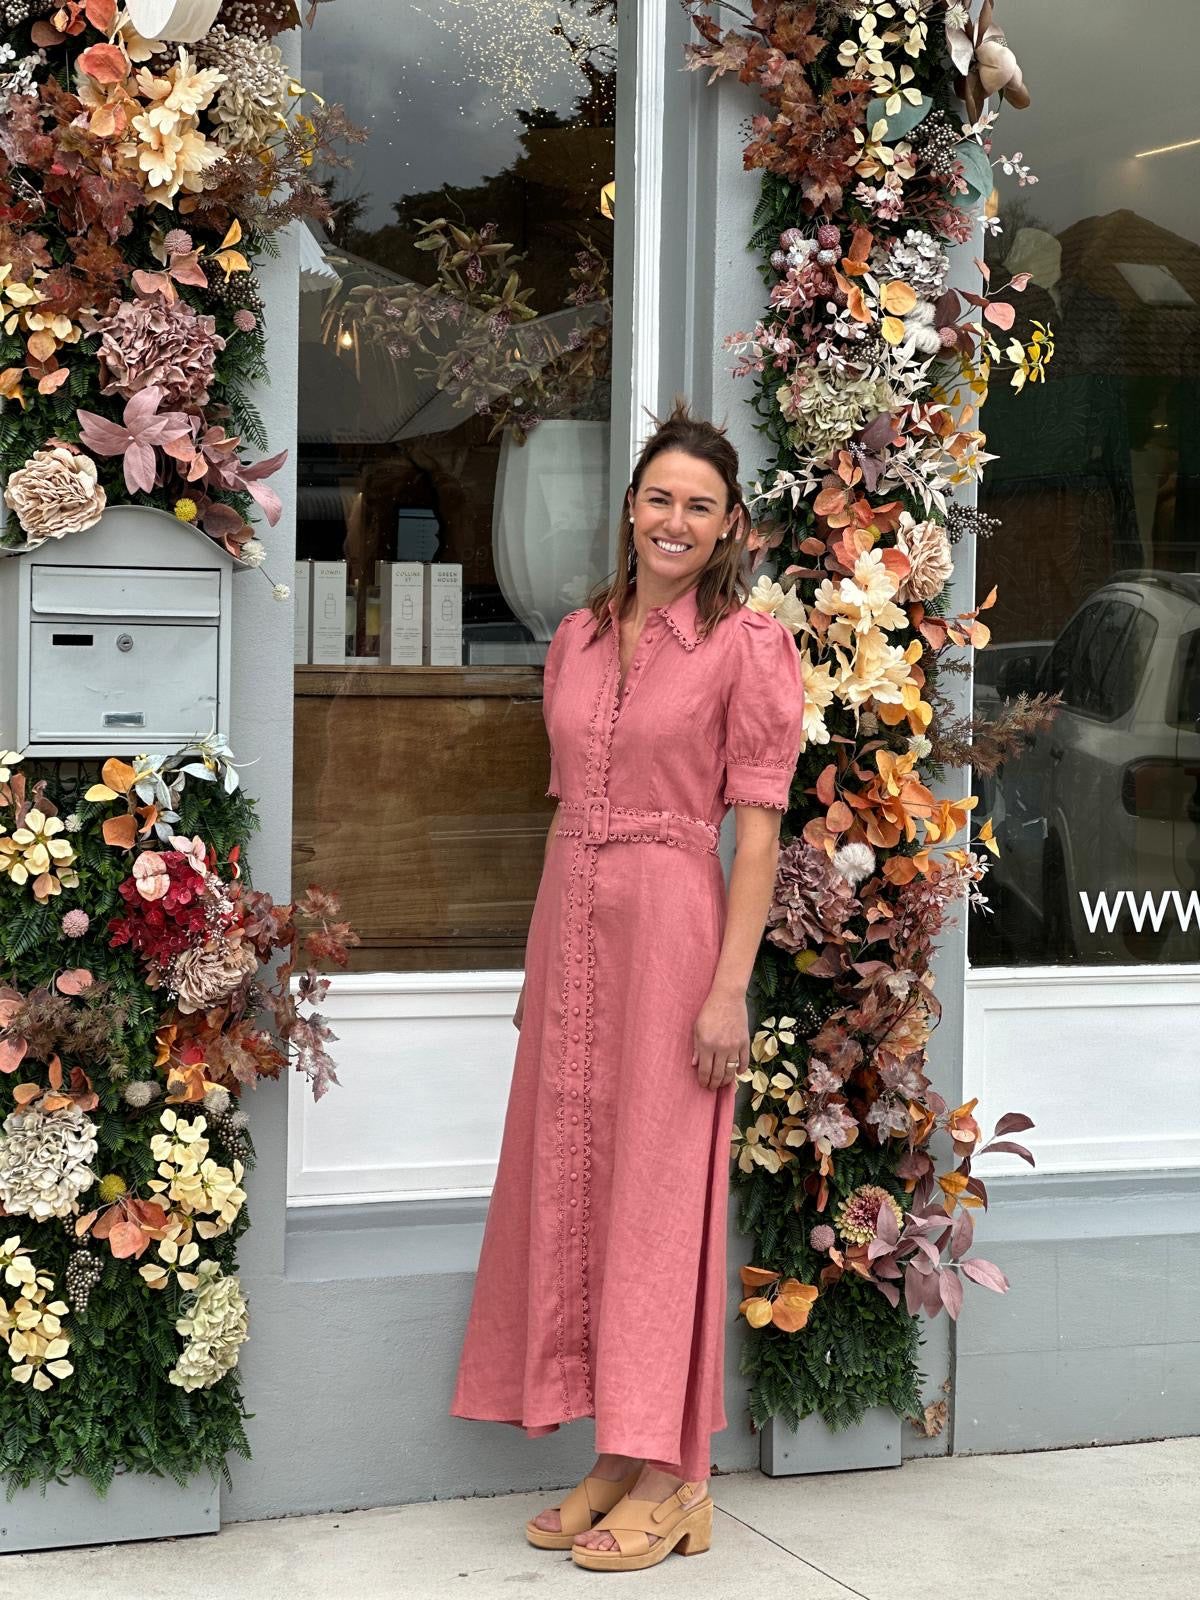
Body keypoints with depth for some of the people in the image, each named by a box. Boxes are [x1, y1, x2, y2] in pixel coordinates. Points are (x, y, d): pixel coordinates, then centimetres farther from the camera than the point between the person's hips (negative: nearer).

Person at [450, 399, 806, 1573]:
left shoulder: (747, 646, -6)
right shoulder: (578, 638, 12)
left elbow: (757, 826, -10)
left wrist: (730, 986, -16)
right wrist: (545, 955, 13)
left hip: (671, 921, -6)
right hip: (570, 917, 6)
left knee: (659, 1189, -3)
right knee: (570, 1178, 8)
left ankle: (670, 1478, 7)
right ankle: (616, 1454, 19)